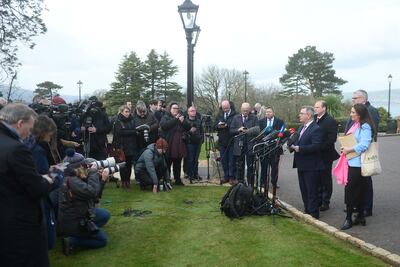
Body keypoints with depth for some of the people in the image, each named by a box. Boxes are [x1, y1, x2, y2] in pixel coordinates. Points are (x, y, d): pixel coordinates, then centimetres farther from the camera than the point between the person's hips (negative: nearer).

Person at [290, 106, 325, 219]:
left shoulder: (316, 129, -16)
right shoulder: (301, 127, 13)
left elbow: (316, 146, -25)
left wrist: (299, 148, -26)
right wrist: (293, 145, -1)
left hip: (311, 166, -9)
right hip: (301, 164, 9)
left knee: (312, 191, 1)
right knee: (304, 189, 18)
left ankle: (313, 213, 12)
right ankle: (307, 210, 31)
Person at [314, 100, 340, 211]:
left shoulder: (330, 121, -12)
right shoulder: (314, 119, 9)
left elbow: (332, 138, -18)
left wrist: (320, 147, -21)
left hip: (325, 155, -6)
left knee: (326, 179, 5)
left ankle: (325, 202, 15)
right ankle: (318, 200, 24)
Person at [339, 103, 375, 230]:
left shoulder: (365, 127, -13)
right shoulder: (355, 125, 14)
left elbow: (364, 145, -22)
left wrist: (349, 150, -14)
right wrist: (346, 148, 5)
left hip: (358, 163, -9)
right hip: (353, 162, 9)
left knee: (350, 190, -7)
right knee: (359, 191, 14)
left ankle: (348, 218, 2)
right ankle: (360, 216, 23)